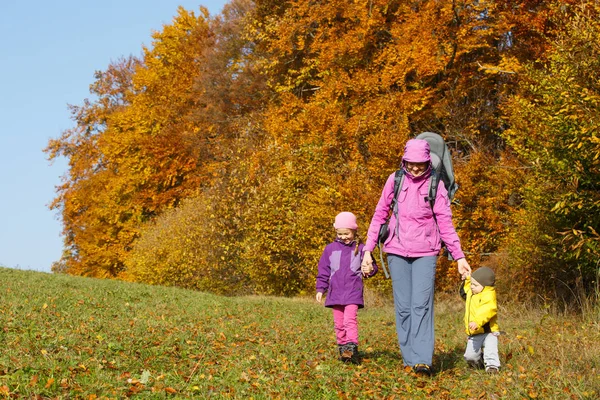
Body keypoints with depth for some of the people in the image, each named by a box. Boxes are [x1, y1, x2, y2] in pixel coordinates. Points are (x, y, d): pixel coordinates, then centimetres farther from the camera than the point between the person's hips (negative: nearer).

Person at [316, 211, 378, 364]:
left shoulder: (360, 248, 2)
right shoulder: (330, 248, 7)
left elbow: (370, 266, 8)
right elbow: (323, 271, 11)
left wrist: (370, 270, -16)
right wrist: (320, 289, 7)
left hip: (353, 292, -3)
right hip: (336, 292, 3)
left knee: (350, 319, -16)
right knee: (339, 323, 8)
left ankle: (352, 348, -20)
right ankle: (342, 347, 17)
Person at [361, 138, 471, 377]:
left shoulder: (435, 185, -1)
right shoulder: (395, 180, 4)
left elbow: (445, 223, 1)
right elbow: (380, 214, 9)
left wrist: (459, 256, -3)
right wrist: (368, 249, 5)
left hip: (425, 253, -2)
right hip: (397, 251, 2)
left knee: (421, 305, -13)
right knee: (403, 306, 2)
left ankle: (422, 361, -16)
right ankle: (409, 359, 7)